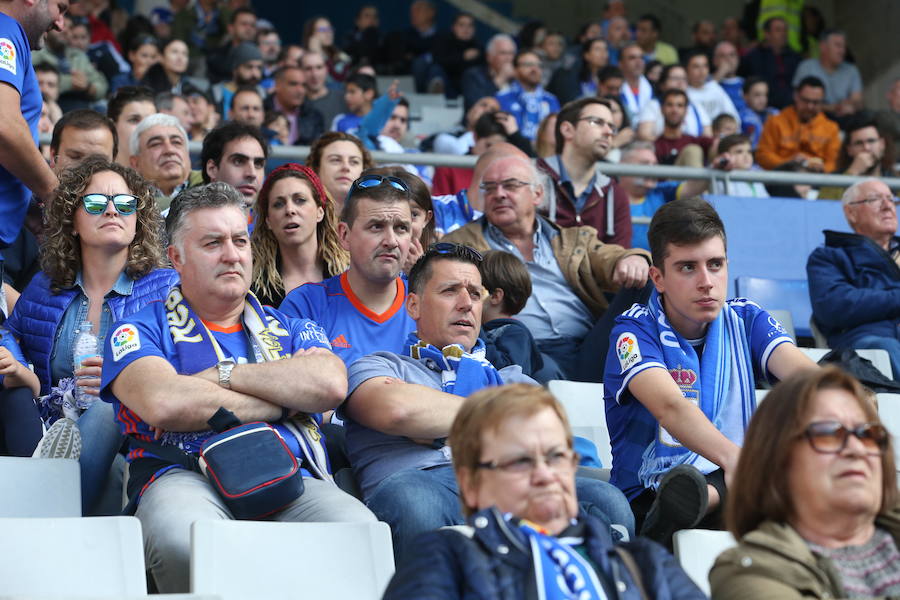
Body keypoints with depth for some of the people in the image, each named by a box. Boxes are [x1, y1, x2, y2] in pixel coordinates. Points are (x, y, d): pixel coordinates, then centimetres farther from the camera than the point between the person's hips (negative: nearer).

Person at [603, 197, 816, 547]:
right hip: (646, 499, -6)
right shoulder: (635, 330, -3)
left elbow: (803, 373, -7)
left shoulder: (745, 320, 12)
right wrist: (730, 456, -45)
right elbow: (669, 407, -24)